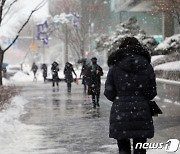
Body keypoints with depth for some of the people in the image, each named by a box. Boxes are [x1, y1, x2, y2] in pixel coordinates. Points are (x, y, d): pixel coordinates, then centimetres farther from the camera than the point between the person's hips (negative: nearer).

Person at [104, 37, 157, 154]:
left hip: (120, 114, -1)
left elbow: (109, 94, -1)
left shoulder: (115, 67, -3)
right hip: (142, 114, 1)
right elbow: (151, 93, 2)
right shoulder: (147, 66, 0)